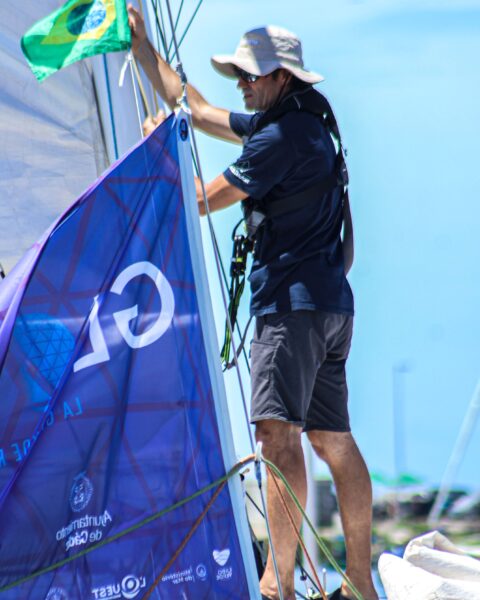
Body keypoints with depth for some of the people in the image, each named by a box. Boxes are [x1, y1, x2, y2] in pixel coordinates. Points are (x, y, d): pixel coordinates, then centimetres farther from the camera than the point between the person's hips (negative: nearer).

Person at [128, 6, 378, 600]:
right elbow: (196, 109, 27)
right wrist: (143, 47, 27)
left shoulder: (282, 135, -13)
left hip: (294, 303, -11)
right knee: (333, 439, 9)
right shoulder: (295, 124, 18)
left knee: (278, 433, -15)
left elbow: (204, 199, -8)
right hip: (329, 304, 11)